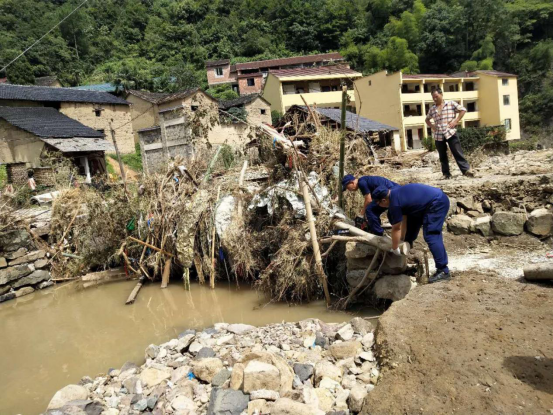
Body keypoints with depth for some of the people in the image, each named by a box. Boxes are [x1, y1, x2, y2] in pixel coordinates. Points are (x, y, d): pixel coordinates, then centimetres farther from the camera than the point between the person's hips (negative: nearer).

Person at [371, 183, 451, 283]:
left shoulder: (394, 203, -19)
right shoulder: (396, 193, 8)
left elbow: (396, 228, -11)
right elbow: (404, 218, 15)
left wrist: (395, 249, 0)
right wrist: (402, 239, 19)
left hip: (438, 203, -11)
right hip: (436, 196, 11)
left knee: (431, 236, -12)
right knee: (412, 220, 22)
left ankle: (443, 271, -11)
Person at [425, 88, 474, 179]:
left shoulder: (451, 104, 3)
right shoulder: (432, 109, 13)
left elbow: (463, 110, 3)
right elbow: (427, 119, 29)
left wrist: (456, 121, -6)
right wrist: (431, 126, 11)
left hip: (450, 133, -4)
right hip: (438, 135, 4)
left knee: (457, 152, -8)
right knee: (442, 156, 7)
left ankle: (466, 170, -7)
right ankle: (446, 173, 14)